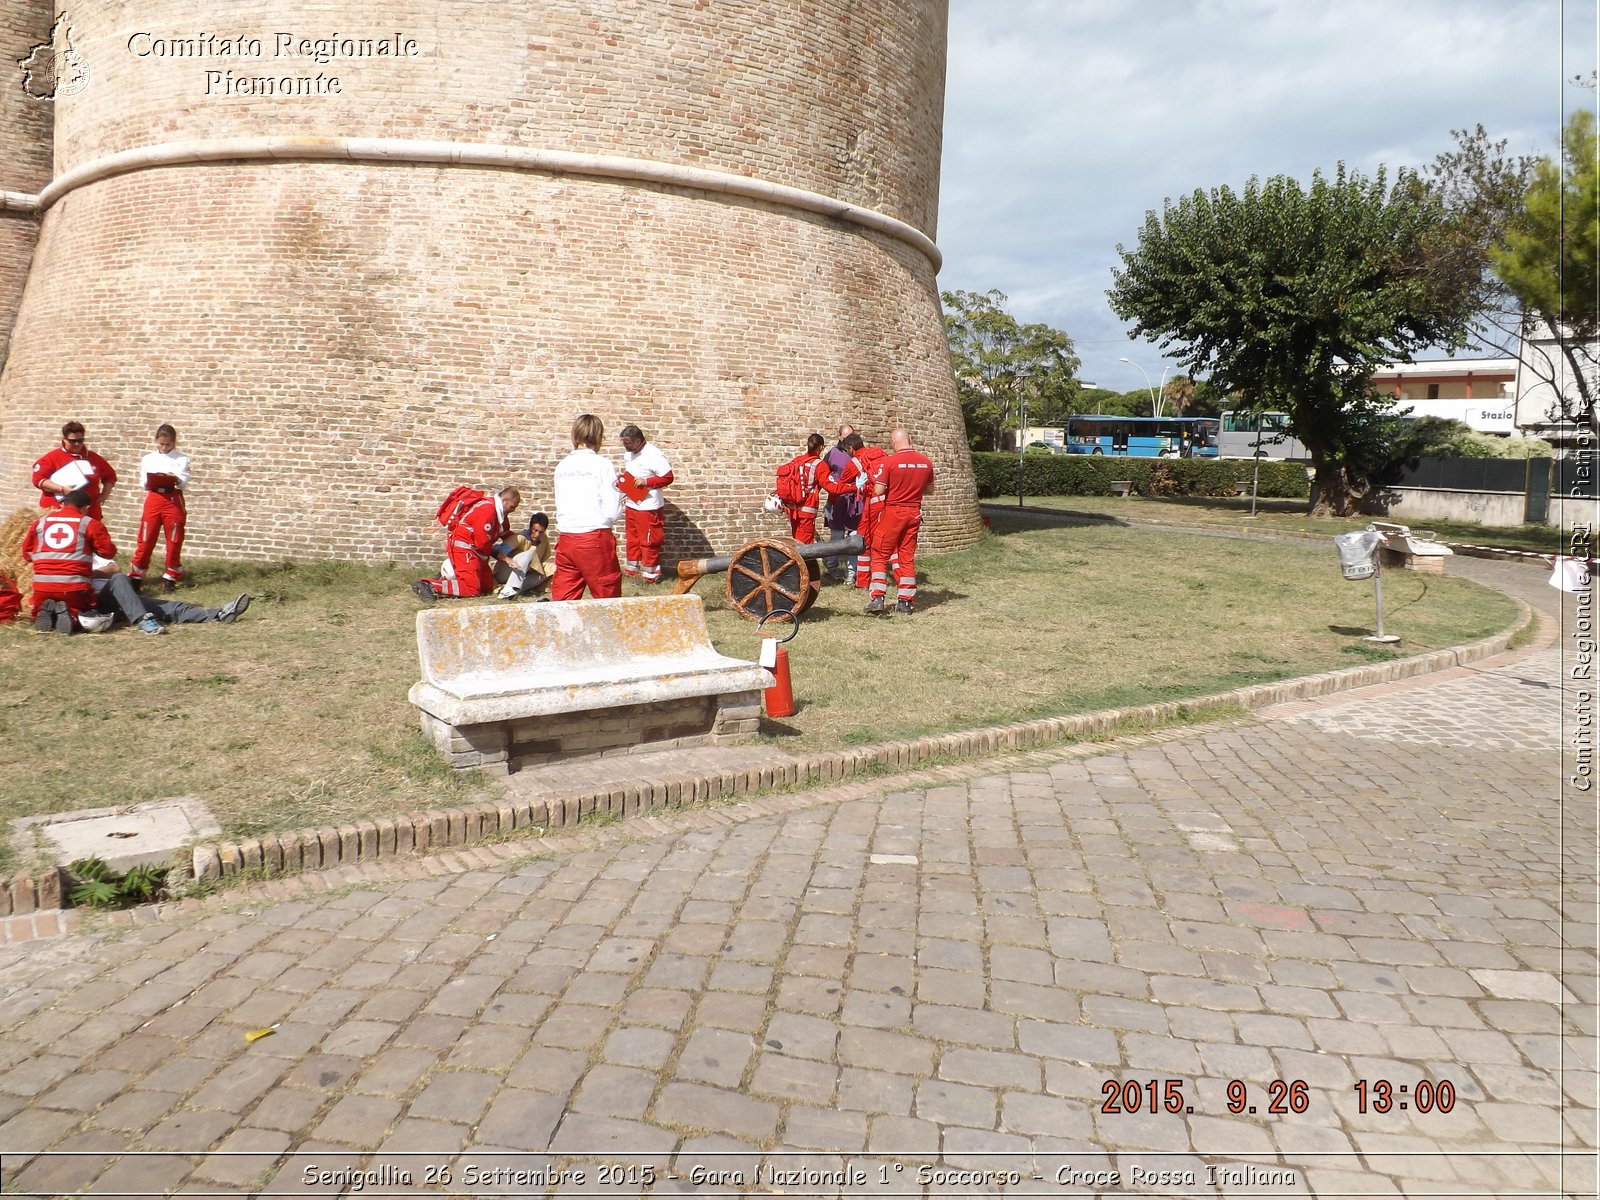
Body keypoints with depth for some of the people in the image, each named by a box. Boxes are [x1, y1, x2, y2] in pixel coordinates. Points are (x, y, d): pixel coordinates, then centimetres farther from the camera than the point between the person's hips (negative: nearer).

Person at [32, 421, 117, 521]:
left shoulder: (93, 458, 13)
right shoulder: (53, 457, 2)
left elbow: (110, 476, 26)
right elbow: (38, 478, -4)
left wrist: (105, 493, 10)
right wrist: (61, 489, -15)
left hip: (88, 514, 3)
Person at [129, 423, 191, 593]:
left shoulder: (181, 458, 6)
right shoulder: (148, 459, 15)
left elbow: (184, 482, -4)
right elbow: (143, 483, 10)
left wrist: (176, 479, -26)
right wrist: (149, 482, -13)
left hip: (173, 500, -2)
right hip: (153, 499, 2)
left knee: (174, 542, 1)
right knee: (145, 540, -1)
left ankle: (170, 579, 10)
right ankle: (135, 577, 6)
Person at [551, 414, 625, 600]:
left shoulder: (561, 466, 7)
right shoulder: (602, 465, -6)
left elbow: (559, 504, 9)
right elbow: (612, 511, -9)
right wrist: (620, 501, 11)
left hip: (566, 538, 5)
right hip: (596, 539, -4)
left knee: (562, 598, 8)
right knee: (608, 598, 7)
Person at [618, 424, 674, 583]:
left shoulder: (654, 455, -18)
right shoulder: (628, 453, 7)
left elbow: (668, 478, -17)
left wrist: (646, 481, -24)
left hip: (648, 508, -8)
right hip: (631, 505, 8)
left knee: (649, 542, -1)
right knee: (632, 539, 17)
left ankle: (651, 574, 10)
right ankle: (631, 570, 29)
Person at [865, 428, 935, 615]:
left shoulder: (890, 461, -14)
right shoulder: (926, 462, 1)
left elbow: (878, 491, -14)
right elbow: (929, 490, 12)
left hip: (893, 512, -4)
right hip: (914, 512, 4)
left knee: (880, 555, 5)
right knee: (907, 556, 11)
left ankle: (877, 598, -2)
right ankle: (906, 601, 12)